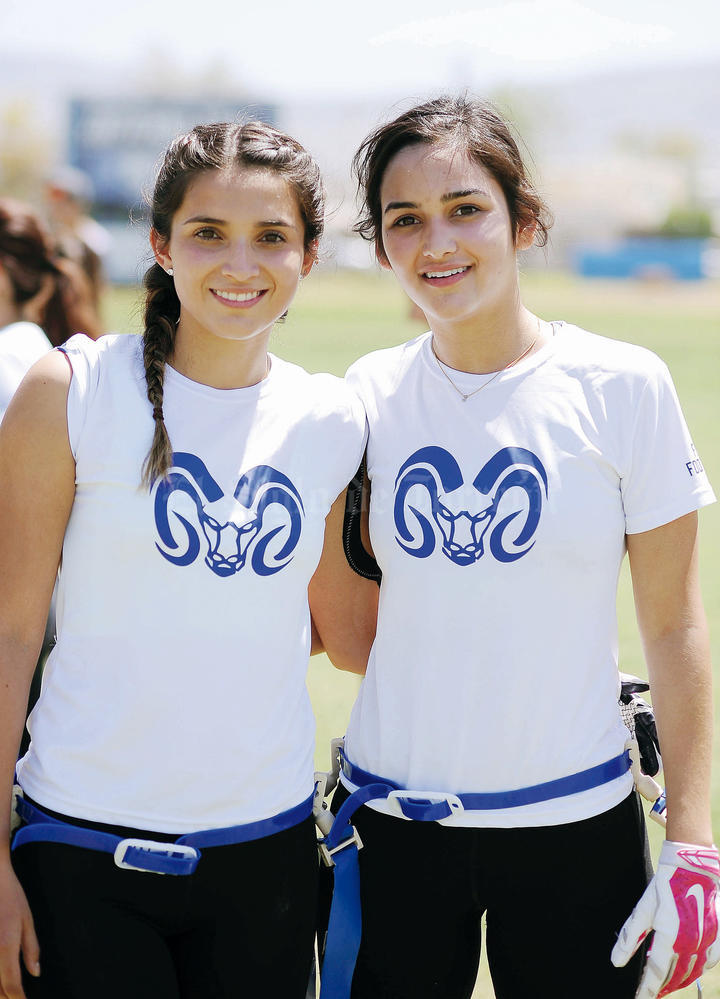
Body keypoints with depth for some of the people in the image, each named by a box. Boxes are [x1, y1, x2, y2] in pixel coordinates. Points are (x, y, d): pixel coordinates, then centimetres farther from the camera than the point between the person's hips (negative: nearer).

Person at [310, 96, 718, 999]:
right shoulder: (371, 394, 2)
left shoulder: (622, 386, -6)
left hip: (572, 829, -2)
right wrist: (307, 494, -3)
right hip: (393, 821, 2)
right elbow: (350, 641, 8)